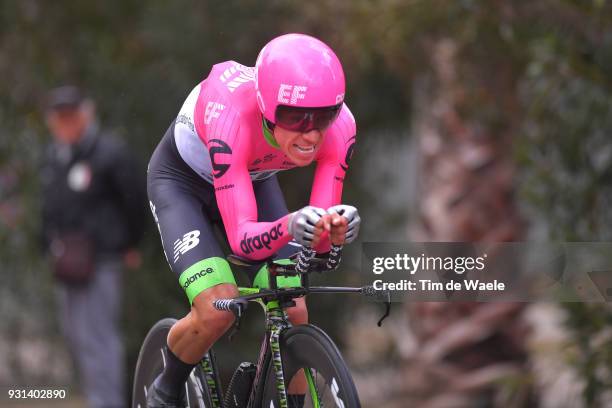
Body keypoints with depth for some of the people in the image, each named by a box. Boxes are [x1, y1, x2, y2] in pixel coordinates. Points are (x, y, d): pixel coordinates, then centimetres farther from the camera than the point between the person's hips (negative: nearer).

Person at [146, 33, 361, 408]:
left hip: (254, 180, 4)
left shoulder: (339, 125, -30)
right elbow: (242, 239, -44)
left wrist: (335, 229, -50)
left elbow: (319, 238, -27)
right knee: (217, 310, -24)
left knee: (294, 314, -12)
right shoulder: (231, 118, -42)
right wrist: (289, 227, -64)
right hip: (182, 180, -4)